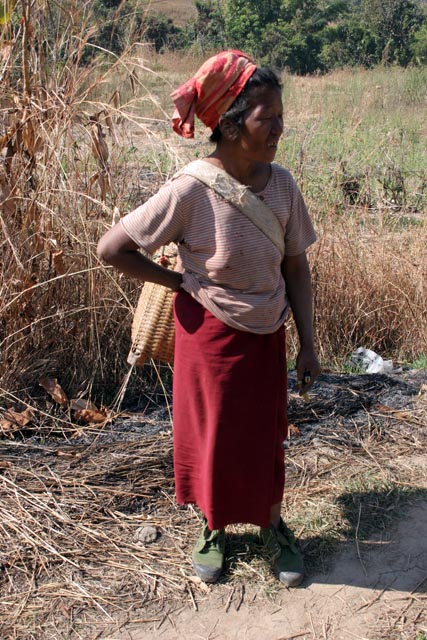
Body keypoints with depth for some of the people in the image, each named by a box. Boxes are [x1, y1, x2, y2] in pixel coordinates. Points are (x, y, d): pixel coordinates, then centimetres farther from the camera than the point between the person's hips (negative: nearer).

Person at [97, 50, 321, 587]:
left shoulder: (281, 184, -7)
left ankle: (271, 527, 41)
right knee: (212, 436, 13)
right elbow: (112, 248, -17)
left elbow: (296, 267, 2)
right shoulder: (190, 191, -22)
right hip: (211, 333, -4)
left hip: (267, 334, 4)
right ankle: (214, 528, 40)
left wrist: (308, 344, 2)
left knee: (266, 436, 16)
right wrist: (180, 282, -11)